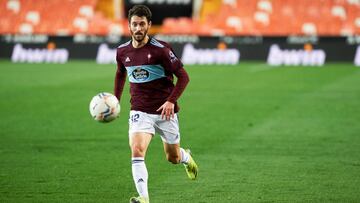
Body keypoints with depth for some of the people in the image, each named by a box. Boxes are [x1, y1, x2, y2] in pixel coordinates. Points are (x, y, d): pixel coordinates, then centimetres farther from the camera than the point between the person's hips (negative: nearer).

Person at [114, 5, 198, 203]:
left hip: (165, 111, -2)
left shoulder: (160, 49, -14)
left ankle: (186, 157, 51)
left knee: (172, 158, 13)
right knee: (137, 151, -22)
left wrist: (171, 101, -19)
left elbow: (183, 76, -9)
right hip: (140, 112, 2)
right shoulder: (122, 51, 1)